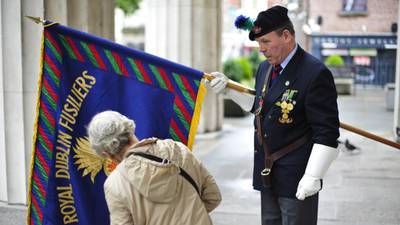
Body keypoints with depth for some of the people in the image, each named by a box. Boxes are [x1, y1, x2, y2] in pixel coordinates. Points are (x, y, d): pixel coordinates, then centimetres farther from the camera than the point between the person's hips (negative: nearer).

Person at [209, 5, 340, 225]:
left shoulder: (315, 73, -17)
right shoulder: (265, 68, 8)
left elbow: (327, 133, -19)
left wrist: (313, 176, -21)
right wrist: (228, 89, 15)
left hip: (296, 179, -8)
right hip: (267, 173, 8)